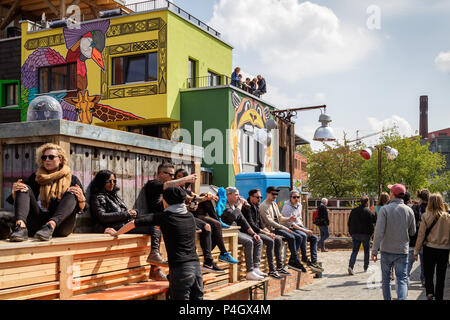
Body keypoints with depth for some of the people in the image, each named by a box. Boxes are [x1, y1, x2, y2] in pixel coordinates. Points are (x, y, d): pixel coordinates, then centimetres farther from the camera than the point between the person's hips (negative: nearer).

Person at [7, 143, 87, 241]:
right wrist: (15, 192, -8)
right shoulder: (35, 177, 20)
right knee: (25, 188, -10)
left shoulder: (72, 179, 15)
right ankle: (21, 226, -38)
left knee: (71, 194, -19)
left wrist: (81, 199, -15)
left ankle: (50, 226, -45)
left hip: (60, 224, -2)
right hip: (36, 224, 2)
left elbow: (82, 209, 8)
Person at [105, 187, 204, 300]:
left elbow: (133, 223, 0)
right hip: (196, 266, 5)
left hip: (180, 269, -5)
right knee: (197, 297, 10)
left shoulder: (163, 217, -3)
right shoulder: (190, 216, 11)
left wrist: (116, 233, 14)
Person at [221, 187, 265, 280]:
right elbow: (234, 216, -28)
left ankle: (256, 268, -8)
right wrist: (240, 204, -12)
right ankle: (250, 272, -25)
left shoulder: (236, 205, 19)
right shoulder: (225, 205, -10)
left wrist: (253, 233, 9)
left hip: (237, 231, 9)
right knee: (248, 242, -28)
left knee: (258, 241, -2)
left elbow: (243, 220, 19)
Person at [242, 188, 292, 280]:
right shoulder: (247, 207, -13)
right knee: (270, 241, -27)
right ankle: (271, 271, -24)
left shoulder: (256, 207, 17)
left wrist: (268, 231, 1)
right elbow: (251, 225, -20)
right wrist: (266, 233, -19)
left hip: (258, 231, 10)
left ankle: (280, 267, 2)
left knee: (278, 239, -1)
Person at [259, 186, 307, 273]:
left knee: (299, 237, -5)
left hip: (278, 228, 9)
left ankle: (292, 262, -8)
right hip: (271, 229, -9)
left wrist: (289, 219, 2)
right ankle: (297, 262, -16)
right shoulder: (264, 206, -10)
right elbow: (269, 221, -19)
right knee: (291, 238, -26)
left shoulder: (275, 204, 20)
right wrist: (283, 227, -20)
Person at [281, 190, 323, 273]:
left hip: (299, 226, 8)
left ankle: (314, 262, -10)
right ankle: (305, 259, -20)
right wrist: (305, 230, -23)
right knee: (303, 236, -33)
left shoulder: (299, 205, 9)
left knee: (314, 238, -7)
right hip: (290, 228, -8)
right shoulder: (287, 207, -17)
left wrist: (304, 228, 8)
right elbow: (291, 224, -22)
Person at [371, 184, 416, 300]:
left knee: (386, 278, 14)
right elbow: (412, 232, 8)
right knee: (402, 279, 3)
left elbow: (379, 232, -16)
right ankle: (402, 297, -14)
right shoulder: (409, 210, -2)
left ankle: (387, 298, 23)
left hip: (386, 250, -1)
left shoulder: (385, 209, -11)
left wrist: (374, 251, -11)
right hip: (402, 251, 1)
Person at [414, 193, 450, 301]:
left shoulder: (426, 216, -9)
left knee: (428, 274, 12)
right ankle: (438, 297, 19)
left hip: (429, 249, -1)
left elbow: (421, 235, -6)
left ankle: (429, 292, -8)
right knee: (441, 277, 13)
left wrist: (416, 251, 2)